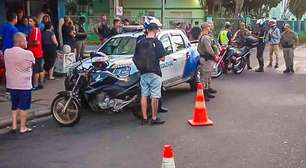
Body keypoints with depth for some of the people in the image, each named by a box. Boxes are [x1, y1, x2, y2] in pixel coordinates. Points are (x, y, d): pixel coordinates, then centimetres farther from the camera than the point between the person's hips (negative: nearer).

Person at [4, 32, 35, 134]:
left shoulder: (6, 52, 0)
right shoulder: (28, 54, -16)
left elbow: (7, 65, 12)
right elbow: (33, 63, 1)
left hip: (11, 84, 5)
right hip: (24, 85, -5)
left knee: (14, 106, 17)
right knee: (23, 107, 5)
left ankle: (14, 126, 18)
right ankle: (23, 128, 11)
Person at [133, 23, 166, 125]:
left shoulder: (140, 42, 4)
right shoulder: (157, 42, -11)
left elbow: (135, 58, 6)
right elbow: (162, 58, -11)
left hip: (143, 73, 5)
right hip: (154, 73, -5)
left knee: (144, 95, 10)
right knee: (154, 96, 2)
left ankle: (144, 118, 14)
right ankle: (154, 118, 7)